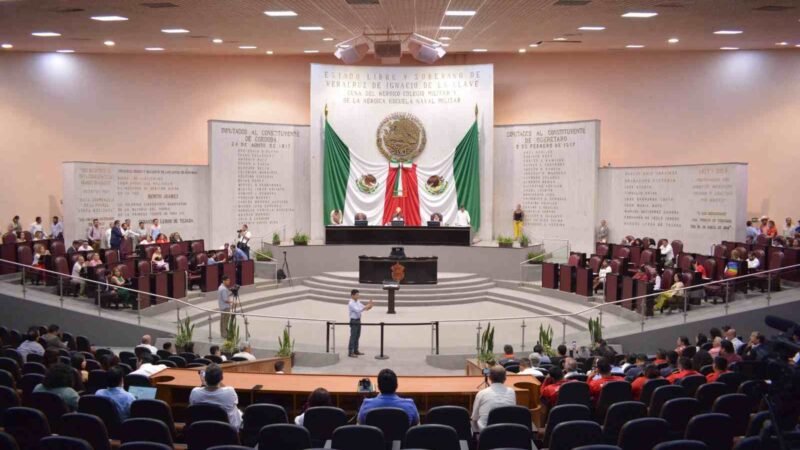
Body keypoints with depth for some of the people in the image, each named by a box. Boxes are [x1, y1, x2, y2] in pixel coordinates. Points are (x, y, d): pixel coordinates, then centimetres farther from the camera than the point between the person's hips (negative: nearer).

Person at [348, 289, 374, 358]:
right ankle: (350, 352, -4)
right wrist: (367, 306, -31)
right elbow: (358, 310, -30)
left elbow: (365, 308, 11)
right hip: (354, 321, -8)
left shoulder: (358, 302, 9)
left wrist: (370, 305, -9)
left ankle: (355, 351, 22)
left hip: (358, 321, 8)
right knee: (353, 337, -7)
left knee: (357, 336, 13)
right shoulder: (351, 303, -17)